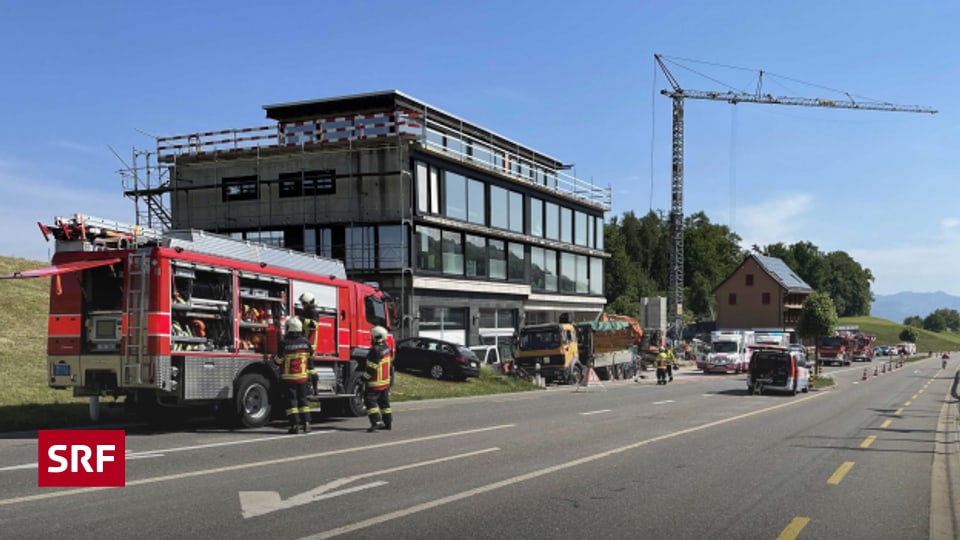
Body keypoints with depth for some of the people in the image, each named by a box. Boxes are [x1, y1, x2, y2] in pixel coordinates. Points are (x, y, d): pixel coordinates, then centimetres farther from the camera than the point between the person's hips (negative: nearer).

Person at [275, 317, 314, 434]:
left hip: (288, 377, -3)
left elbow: (279, 360, -5)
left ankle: (295, 425, -3)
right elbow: (310, 358, 10)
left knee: (291, 400, 1)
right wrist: (311, 371, 24)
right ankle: (306, 423, 8)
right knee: (302, 399, 14)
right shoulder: (305, 342, -2)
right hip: (303, 376, 4)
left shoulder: (284, 344, -13)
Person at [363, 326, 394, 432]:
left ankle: (376, 422, -15)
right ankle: (388, 422, 19)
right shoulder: (387, 349, 7)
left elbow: (371, 368, -21)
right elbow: (390, 364, 18)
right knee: (384, 402, 16)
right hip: (386, 382, 9)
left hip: (375, 383, -9)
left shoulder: (376, 351, -21)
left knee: (370, 401, -6)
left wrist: (364, 378, -13)